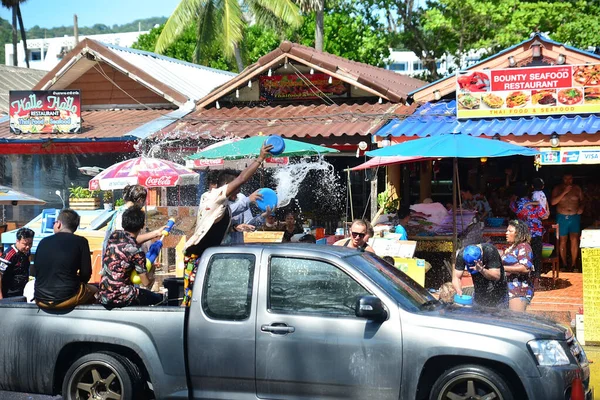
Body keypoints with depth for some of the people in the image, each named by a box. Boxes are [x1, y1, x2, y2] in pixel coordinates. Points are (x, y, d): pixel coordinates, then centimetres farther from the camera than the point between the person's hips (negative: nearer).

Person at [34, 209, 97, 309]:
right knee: (94, 290, 25)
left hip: (41, 300, 4)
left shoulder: (43, 242, 7)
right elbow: (86, 274, -4)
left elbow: (36, 271, 15)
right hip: (66, 299, -3)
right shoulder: (80, 242, -3)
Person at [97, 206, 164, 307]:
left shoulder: (114, 235, 1)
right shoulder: (137, 251, -18)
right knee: (159, 298, 16)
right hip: (121, 298, -7)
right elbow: (146, 283, -10)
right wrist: (152, 268, 11)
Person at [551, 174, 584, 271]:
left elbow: (582, 201, 18)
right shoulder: (557, 189, 2)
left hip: (575, 217, 0)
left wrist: (581, 207, -4)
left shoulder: (577, 189, 7)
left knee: (574, 239, -11)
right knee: (562, 241, 3)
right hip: (562, 218, 0)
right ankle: (564, 264, 14)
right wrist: (564, 192, -15)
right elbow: (553, 202, -9)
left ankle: (573, 263, -3)